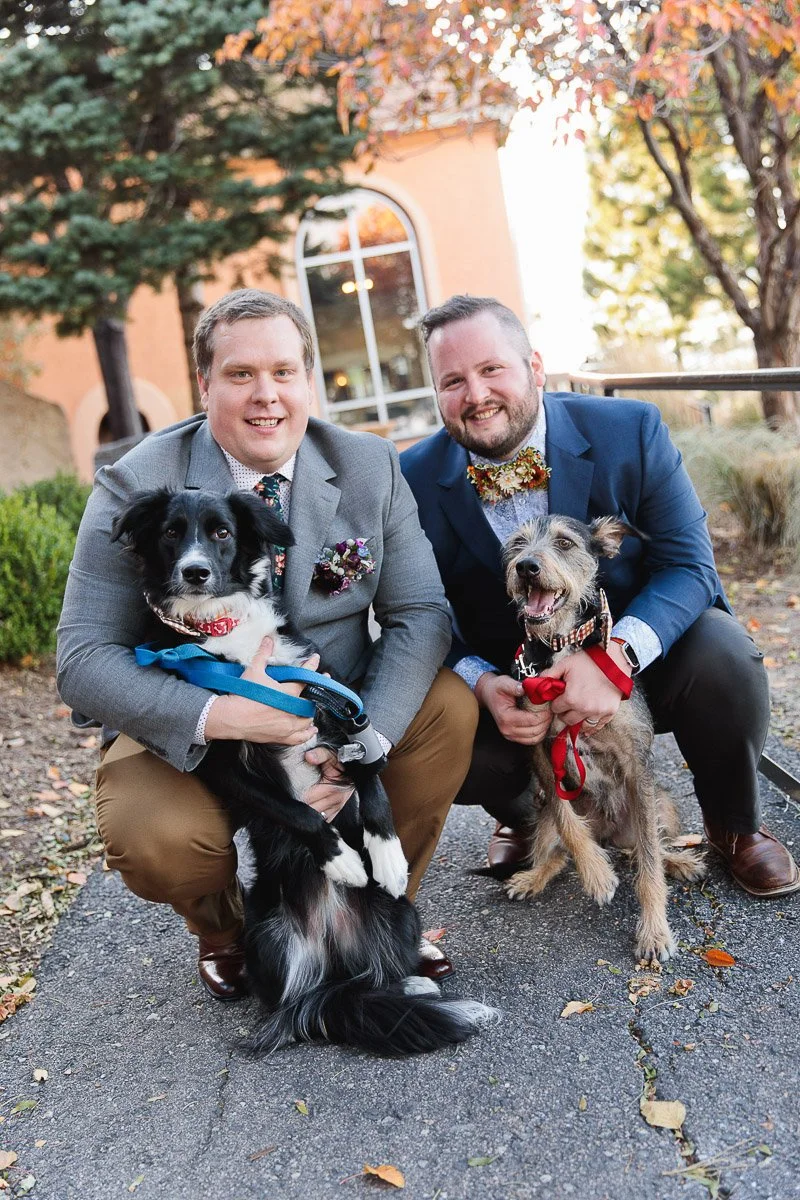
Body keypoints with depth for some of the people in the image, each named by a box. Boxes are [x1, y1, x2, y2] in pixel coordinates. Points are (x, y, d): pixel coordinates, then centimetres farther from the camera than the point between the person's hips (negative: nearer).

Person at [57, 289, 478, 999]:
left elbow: (419, 613, -7)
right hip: (189, 737, -2)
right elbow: (84, 658, -17)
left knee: (450, 705, -21)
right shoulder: (136, 488, -13)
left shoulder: (370, 467, -5)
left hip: (343, 717, 3)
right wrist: (217, 716, -33)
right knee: (152, 838, -30)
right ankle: (228, 927, 9)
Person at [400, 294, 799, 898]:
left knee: (723, 655, -30)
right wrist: (482, 684, -27)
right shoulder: (417, 478, -10)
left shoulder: (631, 429, -13)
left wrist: (617, 654, -34)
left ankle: (734, 825, 4)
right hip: (508, 686, 1)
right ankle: (521, 814, 14)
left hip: (636, 658, -1)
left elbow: (688, 563, -15)